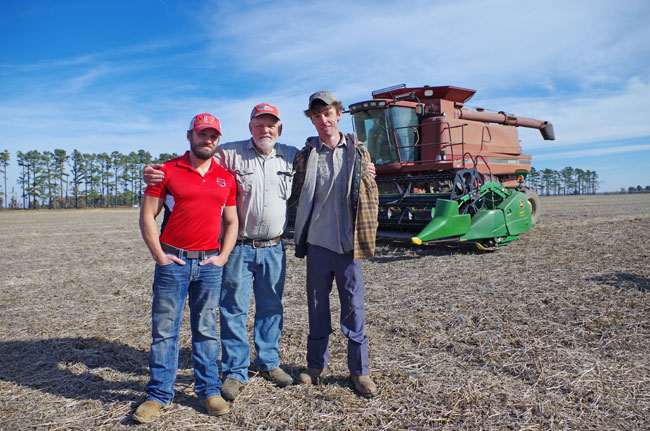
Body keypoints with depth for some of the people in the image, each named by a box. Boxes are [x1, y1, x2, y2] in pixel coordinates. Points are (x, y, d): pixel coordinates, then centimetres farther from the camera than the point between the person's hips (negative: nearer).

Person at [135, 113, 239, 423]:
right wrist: (159, 255, -7)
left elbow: (231, 222, 14)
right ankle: (159, 394, 18)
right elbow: (147, 216, 0)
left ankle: (209, 390, 22)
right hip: (173, 261, -2)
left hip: (209, 263, 2)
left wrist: (223, 256, 3)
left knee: (206, 329, 11)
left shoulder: (226, 178, 10)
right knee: (164, 330, 5)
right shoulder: (167, 171, 0)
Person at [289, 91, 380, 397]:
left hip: (348, 245, -1)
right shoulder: (305, 156, 5)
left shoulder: (358, 152, 4)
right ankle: (316, 365, 29)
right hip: (317, 243, 1)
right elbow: (292, 195, 13)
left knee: (353, 309, 6)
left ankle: (359, 370, 20)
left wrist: (367, 236, 2)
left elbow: (372, 196, 8)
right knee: (317, 307, 12)